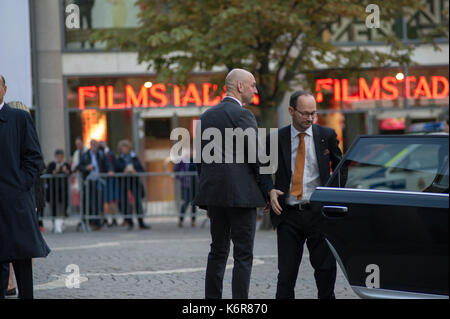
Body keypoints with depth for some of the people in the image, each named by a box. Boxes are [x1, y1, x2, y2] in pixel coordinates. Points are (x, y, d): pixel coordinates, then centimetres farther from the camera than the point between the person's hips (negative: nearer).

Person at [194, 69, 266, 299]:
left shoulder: (207, 116, 13)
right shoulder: (242, 115, -10)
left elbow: (200, 158, 15)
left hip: (214, 193, 7)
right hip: (241, 194, -7)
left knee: (218, 252, 13)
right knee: (243, 255, -4)